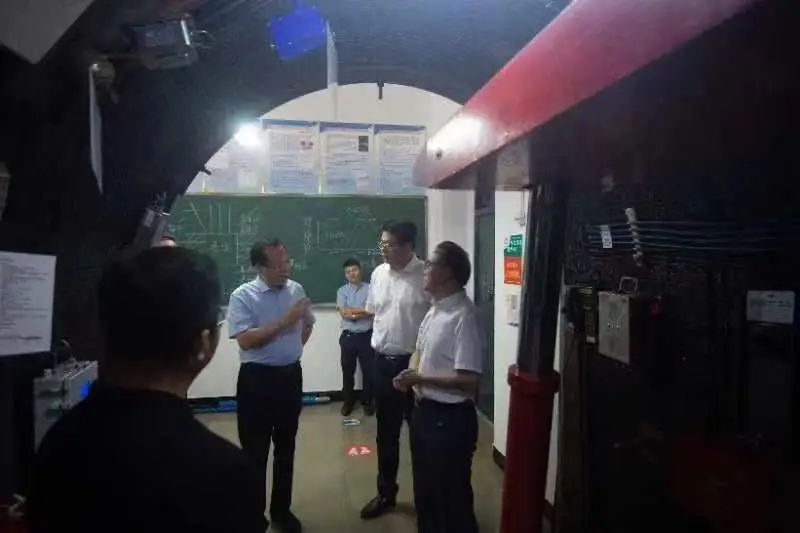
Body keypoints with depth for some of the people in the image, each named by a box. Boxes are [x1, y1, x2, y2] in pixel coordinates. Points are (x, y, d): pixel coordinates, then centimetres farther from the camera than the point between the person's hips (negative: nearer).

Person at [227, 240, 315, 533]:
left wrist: (293, 348, 8)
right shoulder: (243, 295, -13)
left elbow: (307, 324, 19)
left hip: (291, 375, 5)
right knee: (255, 452, 7)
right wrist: (284, 321, -25)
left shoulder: (296, 289, 3)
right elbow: (245, 340, -24)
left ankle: (281, 509, 35)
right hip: (257, 378, -5)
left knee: (286, 447, 17)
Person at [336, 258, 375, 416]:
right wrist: (364, 310, -9)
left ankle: (367, 402, 23)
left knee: (368, 370, 7)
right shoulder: (342, 291, 4)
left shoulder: (370, 289, -1)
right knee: (347, 371, 12)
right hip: (348, 336, 1)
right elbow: (343, 312, -8)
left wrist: (352, 313, -13)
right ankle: (348, 401, 27)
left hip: (366, 336, -1)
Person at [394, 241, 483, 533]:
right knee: (425, 492, 25)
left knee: (452, 499, 10)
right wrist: (411, 373, 0)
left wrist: (421, 379, -18)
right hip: (424, 411, 9)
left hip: (450, 419, -9)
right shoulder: (435, 309, 7)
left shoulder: (463, 316, -23)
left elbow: (468, 381, -26)